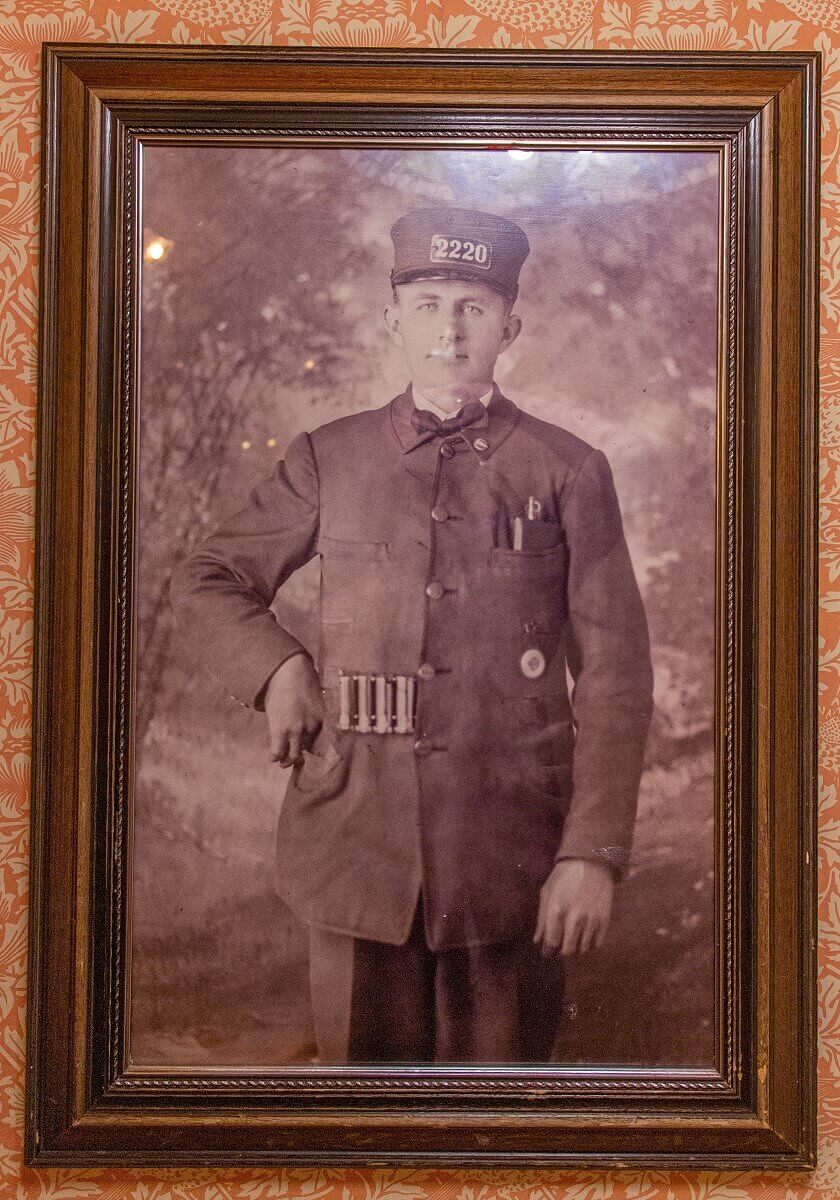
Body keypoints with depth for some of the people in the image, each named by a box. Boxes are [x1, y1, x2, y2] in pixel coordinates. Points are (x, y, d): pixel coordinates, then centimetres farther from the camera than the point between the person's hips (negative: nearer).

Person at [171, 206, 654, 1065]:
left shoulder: (568, 472, 2)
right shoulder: (328, 461, 7)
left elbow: (615, 677, -1)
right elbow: (206, 583, 16)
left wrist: (593, 852, -7)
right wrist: (277, 669, -2)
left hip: (511, 861, -1)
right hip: (355, 848, 1)